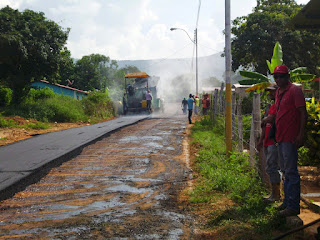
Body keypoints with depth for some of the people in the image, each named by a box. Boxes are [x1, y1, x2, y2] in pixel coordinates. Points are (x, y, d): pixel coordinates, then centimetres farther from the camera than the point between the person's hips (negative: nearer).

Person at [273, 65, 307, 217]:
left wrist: (301, 134, -20)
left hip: (291, 138, -9)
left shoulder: (295, 90, -9)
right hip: (281, 137, 9)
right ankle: (287, 202, 26)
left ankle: (293, 206, -2)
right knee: (286, 171, 16)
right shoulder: (278, 92, 16)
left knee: (291, 172, -7)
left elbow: (303, 113, -13)